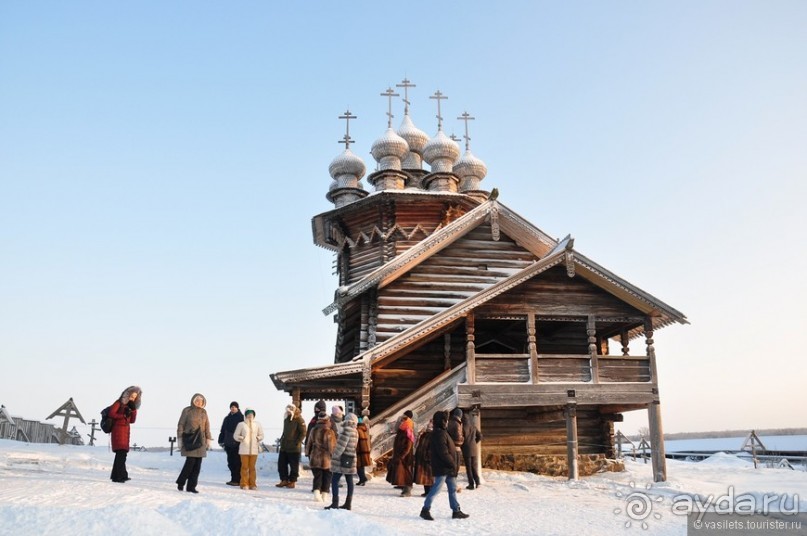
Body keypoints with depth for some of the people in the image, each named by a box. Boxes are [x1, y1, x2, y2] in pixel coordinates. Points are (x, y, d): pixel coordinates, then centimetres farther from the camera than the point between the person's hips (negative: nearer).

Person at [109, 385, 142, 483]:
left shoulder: (131, 405, 17)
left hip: (126, 430, 8)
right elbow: (111, 413, -13)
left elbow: (132, 420, 12)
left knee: (121, 454, 14)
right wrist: (124, 415, -18)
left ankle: (116, 475, 24)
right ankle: (120, 475, -15)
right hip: (118, 430, -8)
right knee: (121, 453, -15)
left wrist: (133, 409, -2)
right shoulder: (119, 403, -3)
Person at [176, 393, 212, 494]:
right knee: (190, 462, -11)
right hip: (189, 440, -5)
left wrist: (208, 439, 9)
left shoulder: (204, 412, 11)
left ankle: (191, 486, 8)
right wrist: (180, 439, -6)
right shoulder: (187, 410, -2)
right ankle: (180, 482, 10)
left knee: (197, 464, 1)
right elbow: (180, 425, -2)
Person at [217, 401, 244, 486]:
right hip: (229, 444, 6)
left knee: (237, 463, -5)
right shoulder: (227, 418, 14)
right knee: (231, 463, 9)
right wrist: (221, 441, 11)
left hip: (237, 444, -6)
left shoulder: (241, 418, -2)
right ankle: (233, 479, 16)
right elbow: (223, 431, 18)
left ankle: (237, 480, -1)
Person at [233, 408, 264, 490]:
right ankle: (244, 484, 7)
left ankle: (252, 484, 11)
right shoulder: (241, 424, 1)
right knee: (245, 467, 0)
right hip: (244, 449, -2)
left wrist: (258, 438, -5)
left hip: (254, 449, 2)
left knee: (252, 467, 6)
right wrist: (241, 438, -13)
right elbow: (235, 435, 4)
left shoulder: (257, 424, 8)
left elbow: (261, 435, 14)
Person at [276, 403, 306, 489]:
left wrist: (297, 442, -16)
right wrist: (282, 439, 12)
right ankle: (284, 480, 17)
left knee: (293, 465, 2)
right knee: (281, 463, 7)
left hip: (294, 447, -7)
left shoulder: (299, 420, -10)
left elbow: (303, 433, -12)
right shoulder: (286, 419, 12)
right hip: (284, 446, 7)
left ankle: (292, 481, 12)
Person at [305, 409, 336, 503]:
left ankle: (316, 492, -9)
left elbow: (309, 444, 11)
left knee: (317, 477, 9)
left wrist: (308, 455, 22)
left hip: (314, 459, 3)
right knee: (326, 478, 10)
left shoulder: (313, 430, 2)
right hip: (326, 460, -3)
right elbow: (332, 446, -12)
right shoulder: (329, 432, -13)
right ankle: (324, 495, 11)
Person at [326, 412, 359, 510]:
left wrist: (335, 455, -9)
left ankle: (335, 503, -7)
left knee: (335, 480, -4)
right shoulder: (355, 431, 12)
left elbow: (341, 445, -18)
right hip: (351, 459, 9)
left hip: (343, 459, -9)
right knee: (349, 481, 10)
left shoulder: (346, 430, -15)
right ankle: (348, 503, 14)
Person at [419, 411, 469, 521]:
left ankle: (456, 511, 17)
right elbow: (443, 452, -23)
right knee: (436, 488, -6)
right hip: (442, 467, -11)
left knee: (453, 488, 12)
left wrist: (452, 463, 16)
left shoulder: (441, 432, 15)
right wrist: (452, 463, -16)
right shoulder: (439, 434, -18)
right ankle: (425, 510, 1)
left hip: (447, 468, 11)